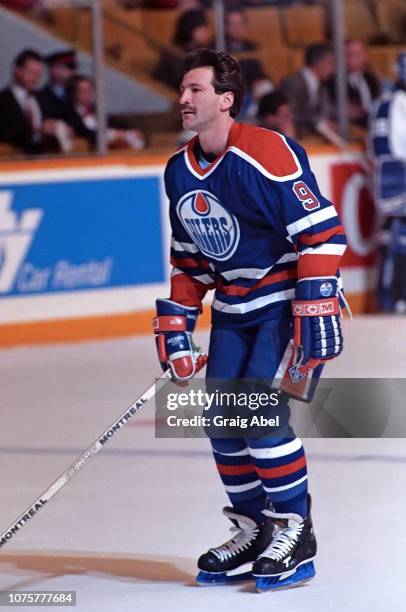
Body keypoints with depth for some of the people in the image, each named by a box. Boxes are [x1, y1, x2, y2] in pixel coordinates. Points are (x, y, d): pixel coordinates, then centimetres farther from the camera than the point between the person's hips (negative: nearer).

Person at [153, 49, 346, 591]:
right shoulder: (180, 172, 4)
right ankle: (254, 531, 16)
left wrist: (316, 312, -26)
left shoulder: (267, 154, -22)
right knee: (222, 420, 1)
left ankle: (294, 531, -6)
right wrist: (175, 326, 8)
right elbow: (187, 257, 15)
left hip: (289, 302, -8)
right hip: (235, 309, 8)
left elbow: (323, 233, -23)